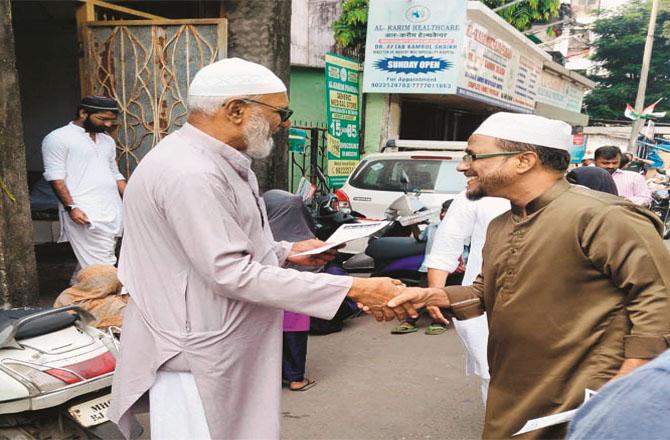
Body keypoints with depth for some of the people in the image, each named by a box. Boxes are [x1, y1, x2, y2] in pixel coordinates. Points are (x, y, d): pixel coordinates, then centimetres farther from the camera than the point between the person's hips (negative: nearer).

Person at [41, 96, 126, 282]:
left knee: (90, 261, 10)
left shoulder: (107, 140, 20)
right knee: (102, 267, -10)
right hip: (84, 213, -7)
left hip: (112, 211, 7)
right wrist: (71, 207, -17)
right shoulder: (58, 138, -1)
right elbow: (56, 177, -8)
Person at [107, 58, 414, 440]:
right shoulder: (190, 173, -24)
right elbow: (231, 273, -28)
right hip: (198, 356, -10)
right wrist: (352, 289, -28)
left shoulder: (214, 162, 11)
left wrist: (286, 253, 5)